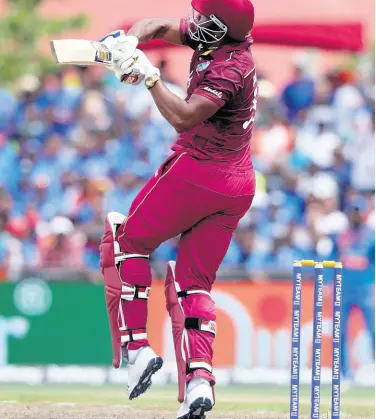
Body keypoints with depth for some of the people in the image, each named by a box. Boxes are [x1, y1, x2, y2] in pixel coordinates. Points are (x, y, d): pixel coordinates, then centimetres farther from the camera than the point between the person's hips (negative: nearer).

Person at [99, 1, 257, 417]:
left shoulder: (231, 67, -21)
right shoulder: (211, 38, 6)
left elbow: (184, 116, -31)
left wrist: (149, 75, -24)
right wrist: (128, 40, -3)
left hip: (196, 172, -9)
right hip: (238, 184, 9)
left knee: (127, 239, 8)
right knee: (195, 281, 9)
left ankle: (135, 347, -1)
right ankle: (199, 378, -6)